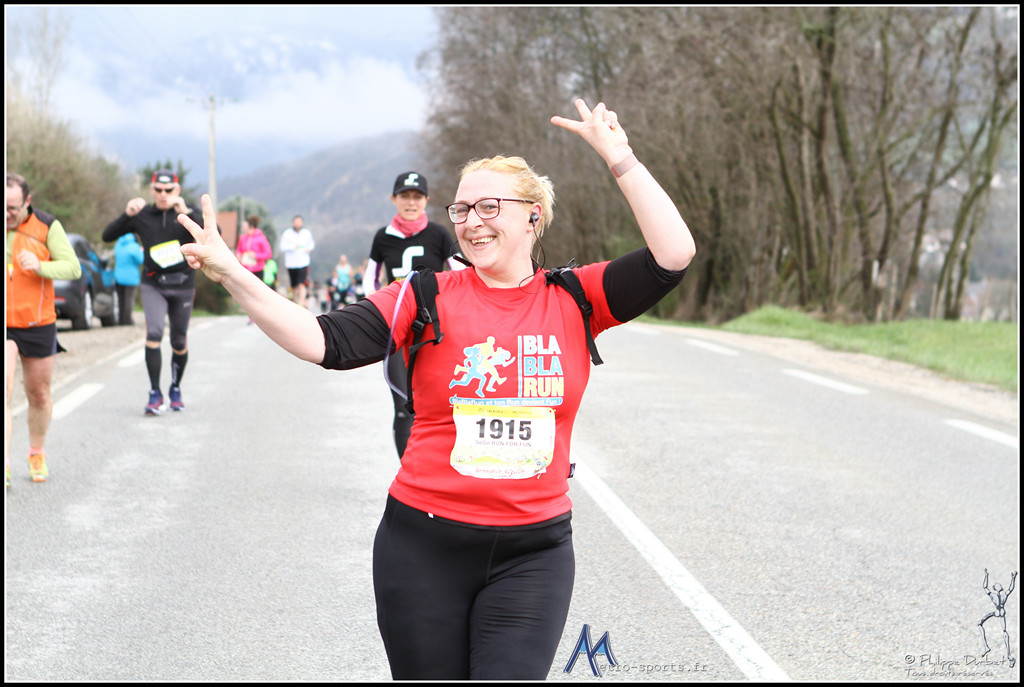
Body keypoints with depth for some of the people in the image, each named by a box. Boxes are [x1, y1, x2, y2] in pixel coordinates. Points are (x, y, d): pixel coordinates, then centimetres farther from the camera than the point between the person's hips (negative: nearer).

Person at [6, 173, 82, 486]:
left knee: (39, 395, 12)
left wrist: (40, 266, -27)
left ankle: (37, 455, 34)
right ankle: (4, 466, -18)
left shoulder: (47, 226, -6)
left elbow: (73, 268, -10)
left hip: (38, 325, 0)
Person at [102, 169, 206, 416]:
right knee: (154, 333, -19)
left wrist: (187, 212, -31)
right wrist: (127, 215, -19)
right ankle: (155, 394, -14)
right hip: (153, 285, -1)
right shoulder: (142, 216, 2)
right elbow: (108, 235, -3)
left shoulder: (188, 215, -1)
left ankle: (176, 390, 29)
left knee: (179, 342, 8)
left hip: (182, 285, 1)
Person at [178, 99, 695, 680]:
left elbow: (674, 255, -4)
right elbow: (326, 342, -9)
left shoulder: (572, 300, 3)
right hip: (424, 546, 0)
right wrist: (231, 273, -18)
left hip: (533, 551, 0)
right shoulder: (429, 298, 0)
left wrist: (620, 158, -6)